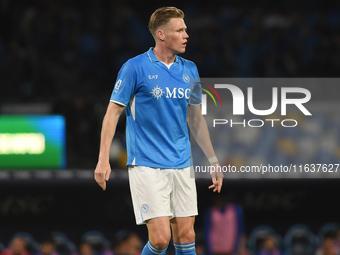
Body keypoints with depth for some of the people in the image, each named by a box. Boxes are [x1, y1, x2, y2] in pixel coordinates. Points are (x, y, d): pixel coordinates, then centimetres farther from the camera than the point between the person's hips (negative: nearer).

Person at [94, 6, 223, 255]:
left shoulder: (190, 70, 10)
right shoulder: (135, 67, -6)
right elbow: (113, 113, -4)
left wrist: (213, 161, 17)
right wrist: (103, 159, -11)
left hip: (182, 166, 5)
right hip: (146, 166, -5)